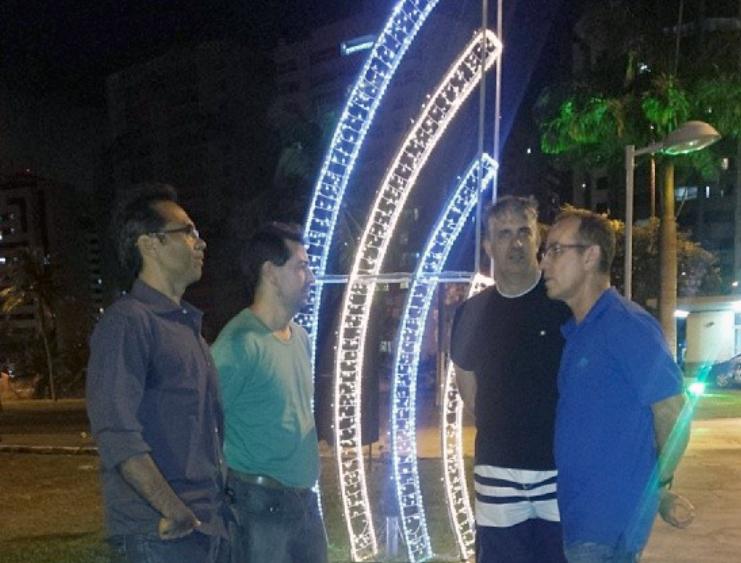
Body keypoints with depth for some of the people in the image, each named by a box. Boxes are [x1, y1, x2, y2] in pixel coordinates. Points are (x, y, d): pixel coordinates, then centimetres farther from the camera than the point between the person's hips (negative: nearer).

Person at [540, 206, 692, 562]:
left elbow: (674, 420, -14)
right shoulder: (574, 332, 10)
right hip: (576, 517, 8)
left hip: (609, 524, -8)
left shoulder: (628, 326, -16)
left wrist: (655, 490, 1)